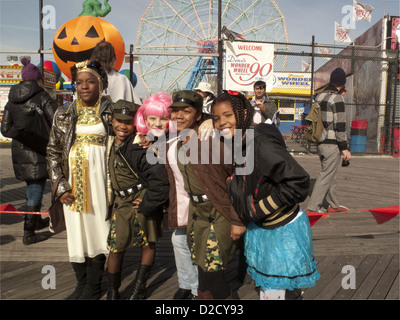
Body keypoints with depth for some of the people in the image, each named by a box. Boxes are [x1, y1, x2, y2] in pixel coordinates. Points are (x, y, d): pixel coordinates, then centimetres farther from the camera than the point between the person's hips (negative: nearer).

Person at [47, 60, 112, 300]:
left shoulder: (111, 112, 1)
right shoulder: (64, 114, 7)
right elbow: (53, 152, 7)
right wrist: (60, 186, -2)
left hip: (99, 179, -2)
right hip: (73, 182, 3)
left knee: (97, 227, 4)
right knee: (76, 229, 9)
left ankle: (94, 287, 22)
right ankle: (81, 284, 28)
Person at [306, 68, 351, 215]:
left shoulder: (319, 97, 8)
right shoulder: (337, 99, -14)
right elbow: (340, 126, -16)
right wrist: (344, 148, -11)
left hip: (320, 143, 8)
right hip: (332, 145, -8)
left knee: (330, 175, 18)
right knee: (326, 176, 0)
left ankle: (334, 205, 31)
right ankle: (313, 207, 4)